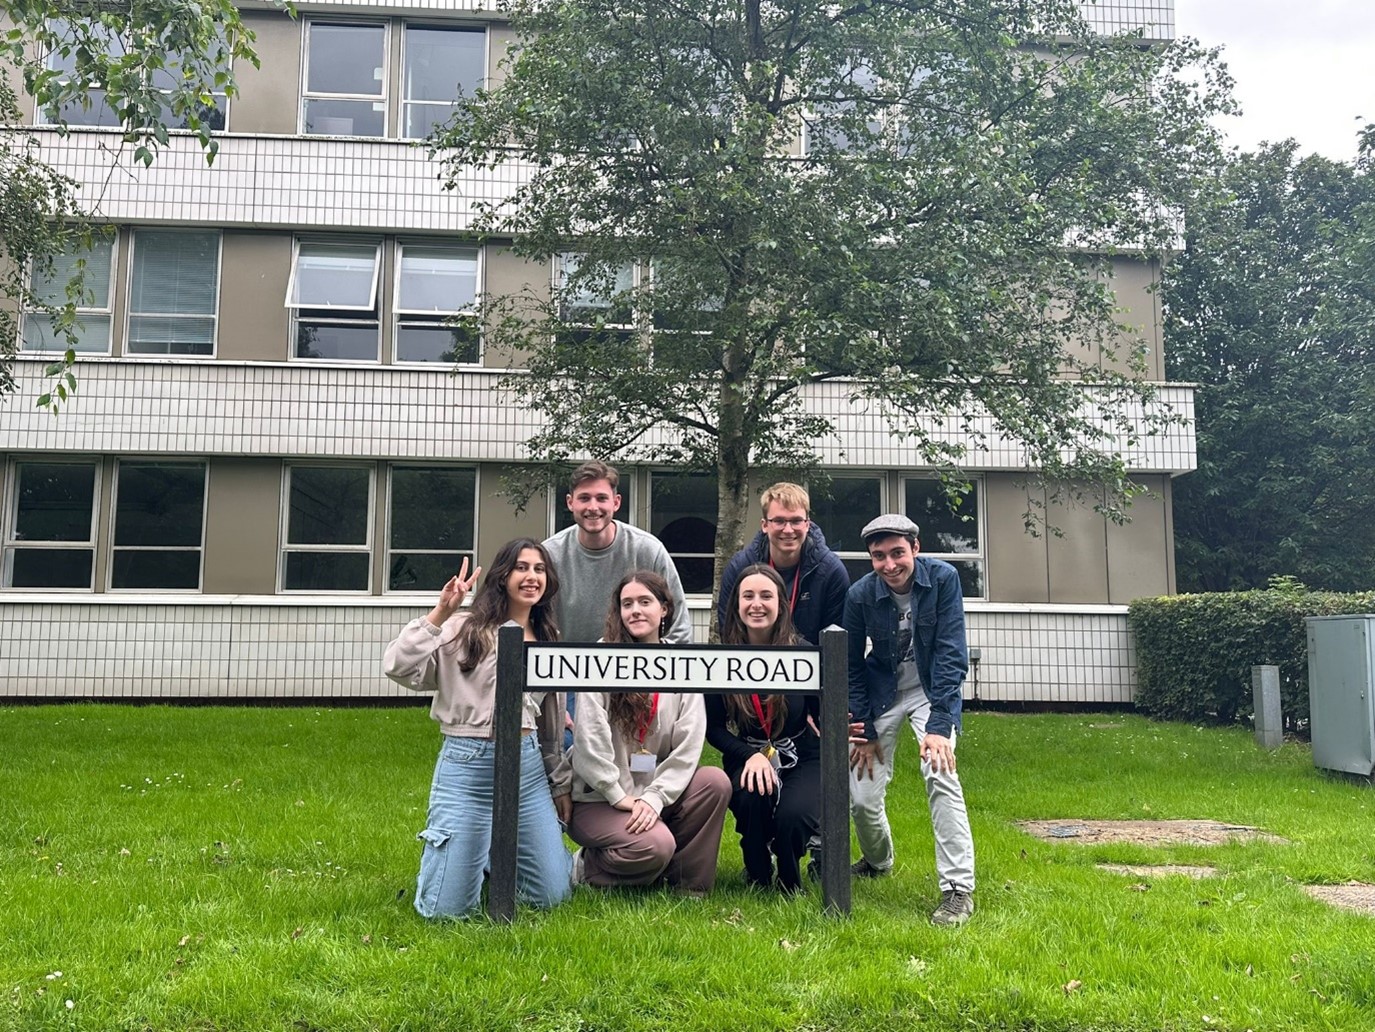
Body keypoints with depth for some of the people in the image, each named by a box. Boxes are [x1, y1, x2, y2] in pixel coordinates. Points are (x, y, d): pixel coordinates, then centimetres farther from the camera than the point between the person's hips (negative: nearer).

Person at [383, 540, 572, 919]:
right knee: (446, 910, -3)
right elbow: (398, 667, -19)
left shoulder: (547, 640, 12)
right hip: (469, 765, -5)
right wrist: (440, 613, -24)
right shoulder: (466, 629, -5)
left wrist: (561, 784, 21)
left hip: (529, 764, 5)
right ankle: (456, 853, 31)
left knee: (552, 895, 5)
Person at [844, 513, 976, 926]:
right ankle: (877, 861, 32)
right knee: (861, 796, -2)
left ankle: (958, 888, -14)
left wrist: (939, 725, -26)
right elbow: (851, 666, -3)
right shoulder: (861, 595, -16)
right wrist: (864, 731, -5)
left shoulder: (943, 578, -20)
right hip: (884, 690, 2)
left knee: (940, 773, -25)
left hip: (932, 688, -1)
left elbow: (951, 654, -20)